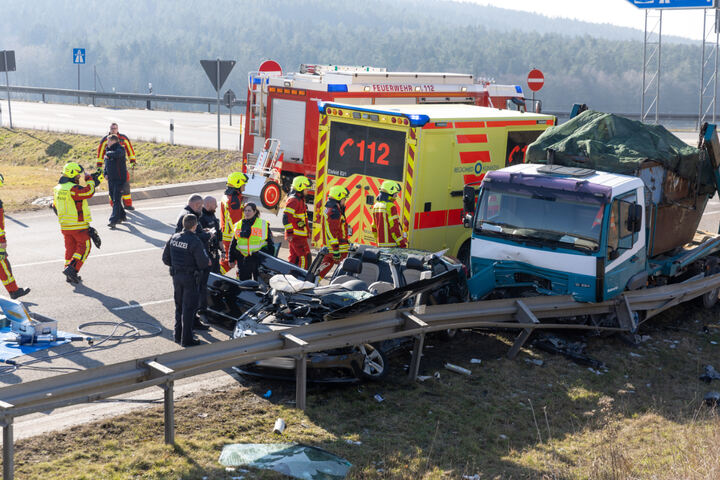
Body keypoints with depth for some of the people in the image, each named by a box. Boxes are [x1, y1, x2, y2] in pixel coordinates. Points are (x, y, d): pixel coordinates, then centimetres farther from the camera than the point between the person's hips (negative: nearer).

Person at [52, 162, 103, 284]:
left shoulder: (57, 188, 9)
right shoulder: (73, 189, -19)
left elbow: (55, 207, 17)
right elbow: (88, 192, -27)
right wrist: (89, 179, -11)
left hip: (65, 226, 8)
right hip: (78, 225, -8)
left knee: (70, 248, 15)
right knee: (84, 247, 3)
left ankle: (70, 276, 16)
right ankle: (72, 269, -9)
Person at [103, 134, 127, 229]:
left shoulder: (120, 149, -11)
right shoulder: (108, 149, 12)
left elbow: (117, 154, -36)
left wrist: (108, 154, -18)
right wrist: (105, 173, 9)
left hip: (119, 179, -8)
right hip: (111, 179, 8)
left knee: (116, 200, -12)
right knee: (114, 199, 14)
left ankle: (113, 221, -16)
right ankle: (122, 216, 29)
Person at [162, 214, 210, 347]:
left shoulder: (174, 238, 1)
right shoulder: (194, 241, -19)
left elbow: (165, 259, 6)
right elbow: (202, 263, -18)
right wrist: (208, 262, 4)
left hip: (176, 276, 6)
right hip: (189, 277, -6)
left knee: (179, 306, 19)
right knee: (189, 308, 2)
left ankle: (178, 335, 27)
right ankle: (186, 339, 5)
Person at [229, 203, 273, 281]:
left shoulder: (263, 224, 2)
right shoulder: (238, 225, 12)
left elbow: (270, 243, 5)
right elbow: (233, 244, 17)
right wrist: (231, 259, 14)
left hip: (259, 257, -3)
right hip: (242, 259, 3)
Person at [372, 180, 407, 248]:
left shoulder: (376, 206, 12)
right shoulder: (391, 207, -14)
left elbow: (374, 227, 19)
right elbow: (394, 228, -18)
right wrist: (403, 245, -13)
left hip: (380, 244, 9)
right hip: (391, 244, -9)